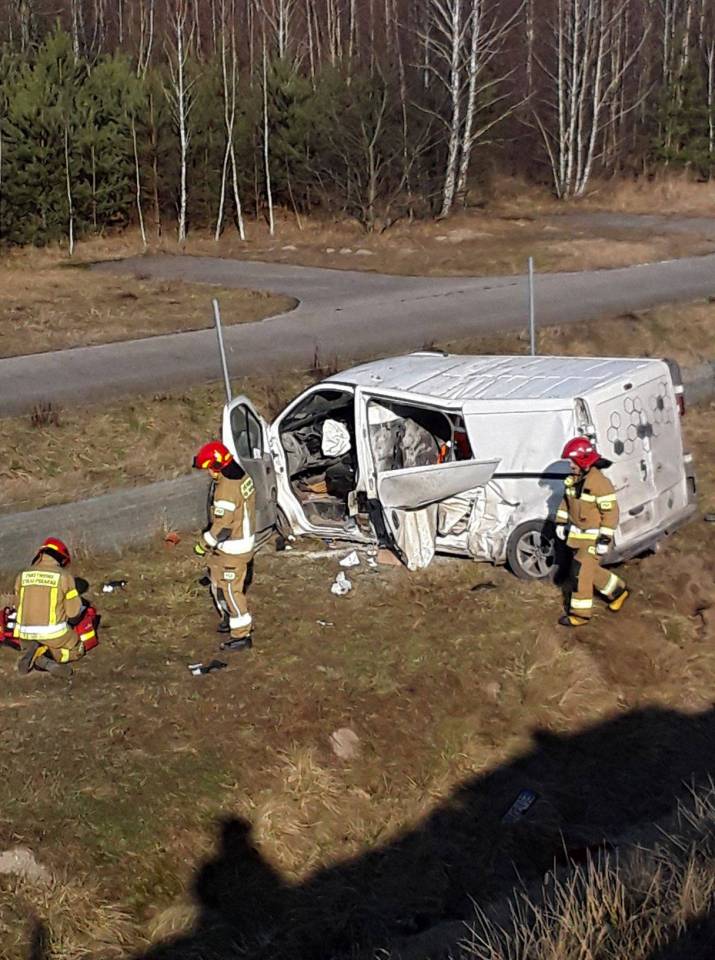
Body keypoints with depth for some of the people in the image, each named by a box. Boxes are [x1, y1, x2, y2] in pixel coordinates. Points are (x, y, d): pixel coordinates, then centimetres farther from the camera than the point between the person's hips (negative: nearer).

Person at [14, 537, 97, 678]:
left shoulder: (22, 575, 6)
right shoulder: (64, 576, -5)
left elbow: (18, 606, 14)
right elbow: (74, 611, -2)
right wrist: (70, 623, 21)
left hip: (26, 632, 4)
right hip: (54, 632, -4)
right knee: (77, 649, 23)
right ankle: (45, 652, -8)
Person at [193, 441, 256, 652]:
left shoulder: (226, 490, -29)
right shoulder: (242, 476, 0)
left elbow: (222, 527, -27)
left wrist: (204, 544, -12)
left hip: (232, 548, -10)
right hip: (245, 538, 10)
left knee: (229, 589, 3)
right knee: (217, 580, 25)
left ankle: (242, 635, 13)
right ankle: (231, 619, 41)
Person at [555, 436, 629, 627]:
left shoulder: (600, 483, -24)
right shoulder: (573, 480, 2)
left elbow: (611, 512, -22)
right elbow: (566, 502, 17)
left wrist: (605, 539, -23)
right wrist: (561, 523, 10)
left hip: (594, 537, -9)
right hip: (578, 535, 9)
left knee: (580, 572, -6)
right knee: (591, 570, 20)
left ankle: (580, 614, 5)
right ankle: (618, 591, 41)